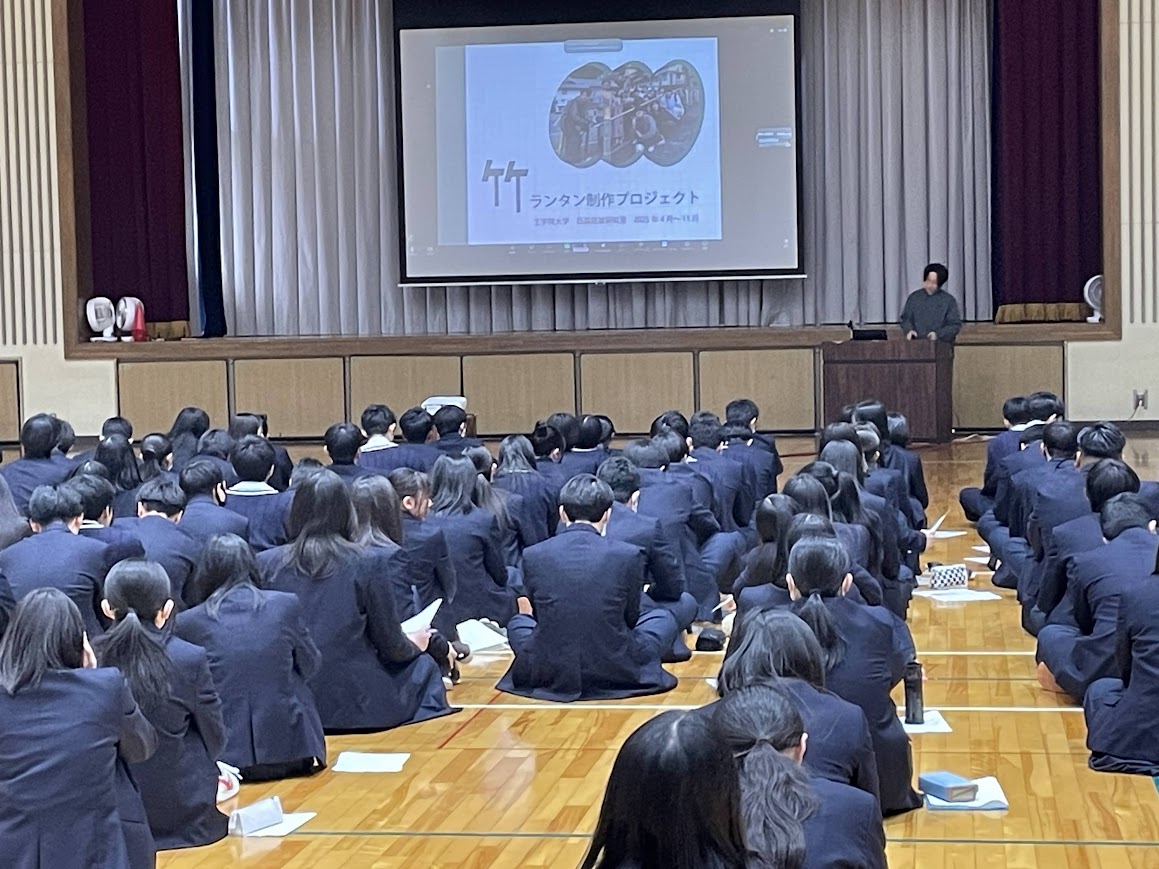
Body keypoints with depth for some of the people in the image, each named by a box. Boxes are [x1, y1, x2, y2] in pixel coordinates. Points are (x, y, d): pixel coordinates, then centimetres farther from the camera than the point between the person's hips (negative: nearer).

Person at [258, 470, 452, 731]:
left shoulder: (266, 563, -2)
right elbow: (390, 645, -2)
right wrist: (414, 645, 22)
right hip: (354, 705, -4)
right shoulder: (368, 563, -9)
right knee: (423, 666, 26)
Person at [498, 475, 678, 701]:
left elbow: (540, 616, 7)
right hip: (614, 672, -3)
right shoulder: (629, 555, -10)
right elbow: (631, 618, 4)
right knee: (663, 618, 25)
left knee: (518, 623, 35)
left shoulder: (533, 555, -7)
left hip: (548, 674, 4)